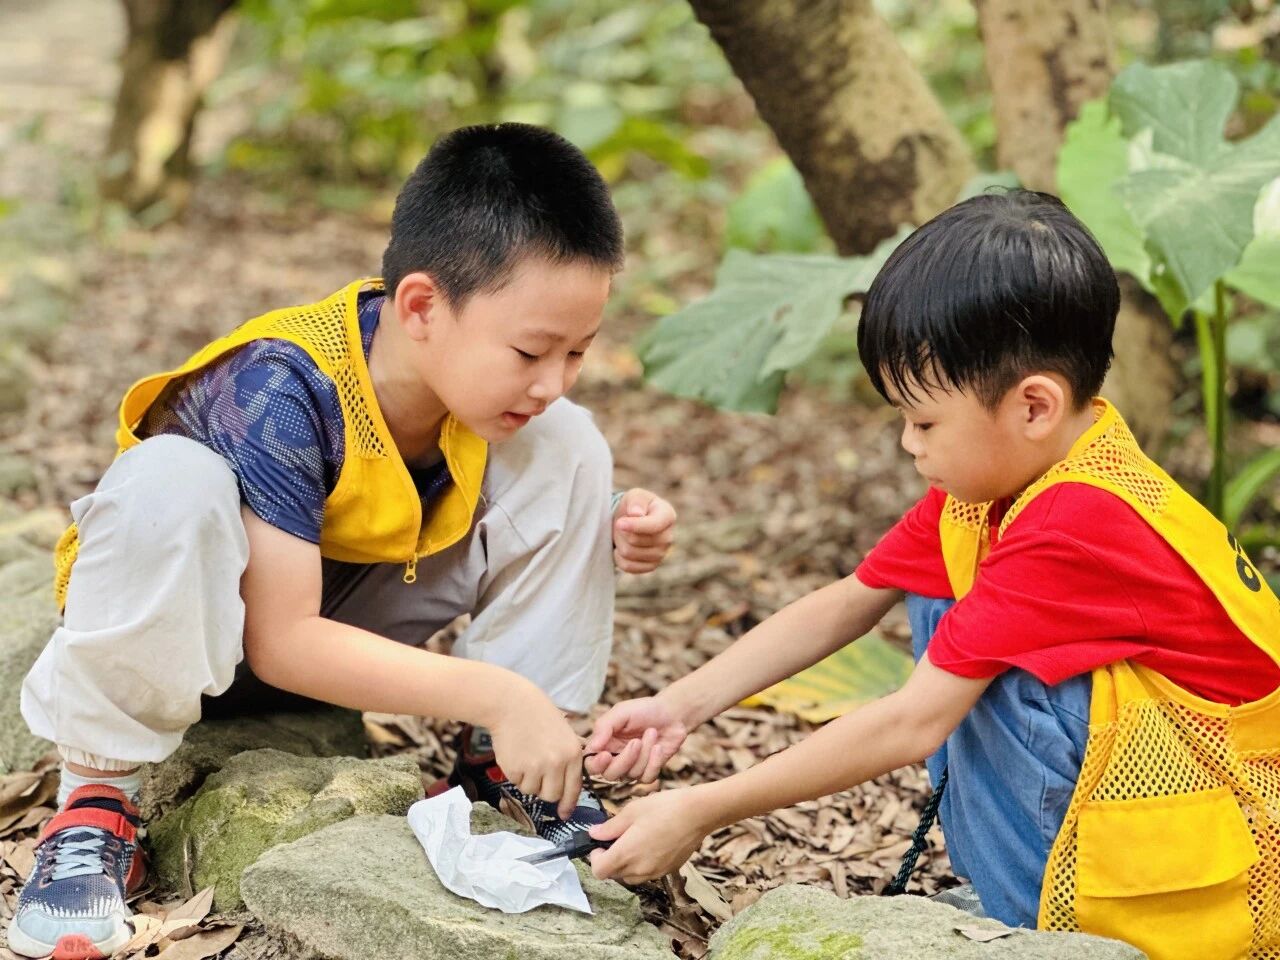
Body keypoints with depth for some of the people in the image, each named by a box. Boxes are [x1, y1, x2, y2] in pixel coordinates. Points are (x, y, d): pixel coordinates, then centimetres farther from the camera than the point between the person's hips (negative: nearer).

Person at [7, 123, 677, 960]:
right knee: (171, 481, -41)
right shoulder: (282, 394, -34)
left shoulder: (485, 375, -15)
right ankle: (98, 797, -24)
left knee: (565, 447, -12)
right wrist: (492, 694, -39)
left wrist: (616, 532, -21)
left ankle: (501, 768, -7)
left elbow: (532, 515, 3)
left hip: (348, 618, 6)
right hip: (188, 622, -6)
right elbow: (282, 640, -35)